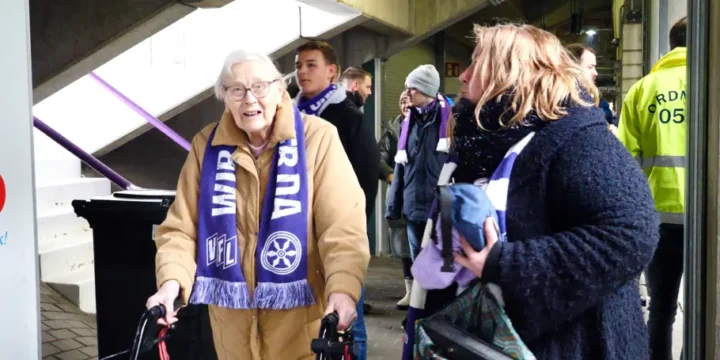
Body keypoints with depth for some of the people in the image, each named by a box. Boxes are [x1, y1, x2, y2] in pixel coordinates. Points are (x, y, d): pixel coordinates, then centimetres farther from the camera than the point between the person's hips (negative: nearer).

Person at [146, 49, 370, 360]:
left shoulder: (317, 137, -10)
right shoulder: (206, 145, 2)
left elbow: (343, 224, -16)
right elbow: (181, 227, 1)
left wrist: (343, 287, -30)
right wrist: (172, 280, -16)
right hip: (232, 318, 4)